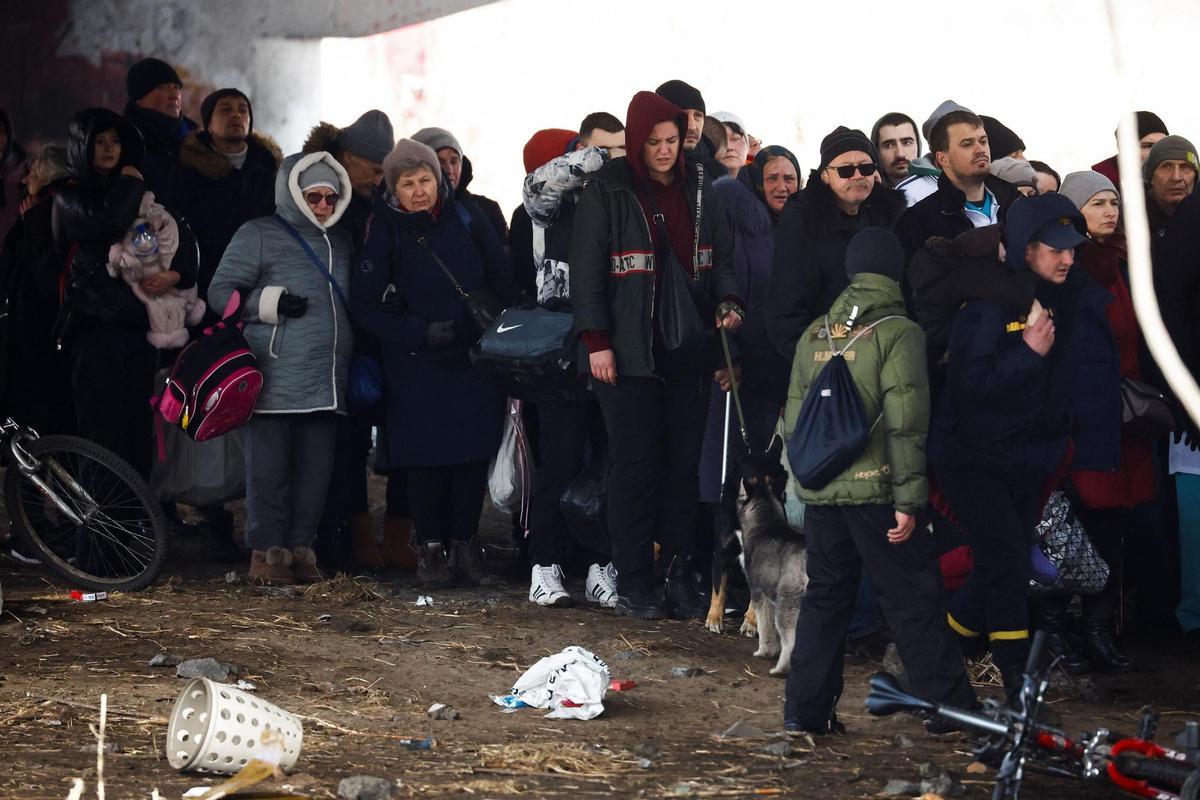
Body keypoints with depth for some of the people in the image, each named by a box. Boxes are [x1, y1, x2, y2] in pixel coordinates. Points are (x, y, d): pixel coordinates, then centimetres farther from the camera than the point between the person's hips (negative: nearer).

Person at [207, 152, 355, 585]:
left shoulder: (342, 243, 22)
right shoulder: (259, 235, 3)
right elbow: (221, 290, -2)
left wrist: (359, 354, 19)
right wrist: (269, 303, -14)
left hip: (327, 382, 6)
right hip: (275, 378, -6)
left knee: (316, 468, 4)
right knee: (270, 466, -4)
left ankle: (301, 547, 11)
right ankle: (267, 550, 2)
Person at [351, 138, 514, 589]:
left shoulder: (467, 219, 3)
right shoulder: (386, 232, -1)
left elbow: (502, 281, 10)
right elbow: (364, 305, -4)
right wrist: (419, 332, -13)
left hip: (474, 359, 2)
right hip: (416, 366, -1)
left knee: (473, 454, -1)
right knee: (426, 458, -3)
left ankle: (464, 543, 12)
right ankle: (430, 547, 10)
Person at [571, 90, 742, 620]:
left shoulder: (697, 190, 12)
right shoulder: (608, 192, -3)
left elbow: (721, 257, 20)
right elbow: (586, 269, -5)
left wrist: (727, 300, 0)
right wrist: (596, 341, -11)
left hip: (688, 352, 4)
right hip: (629, 352, -4)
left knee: (684, 465, 4)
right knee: (635, 466, -3)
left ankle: (683, 575, 8)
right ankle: (633, 581, 3)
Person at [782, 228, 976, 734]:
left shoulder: (814, 335, 10)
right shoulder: (898, 333, -8)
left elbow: (794, 417, 14)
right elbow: (905, 424, -14)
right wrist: (909, 499, -14)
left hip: (820, 491, 5)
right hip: (875, 490, -5)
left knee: (824, 598, 14)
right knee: (915, 602, 1)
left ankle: (806, 710, 12)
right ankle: (949, 708, 5)